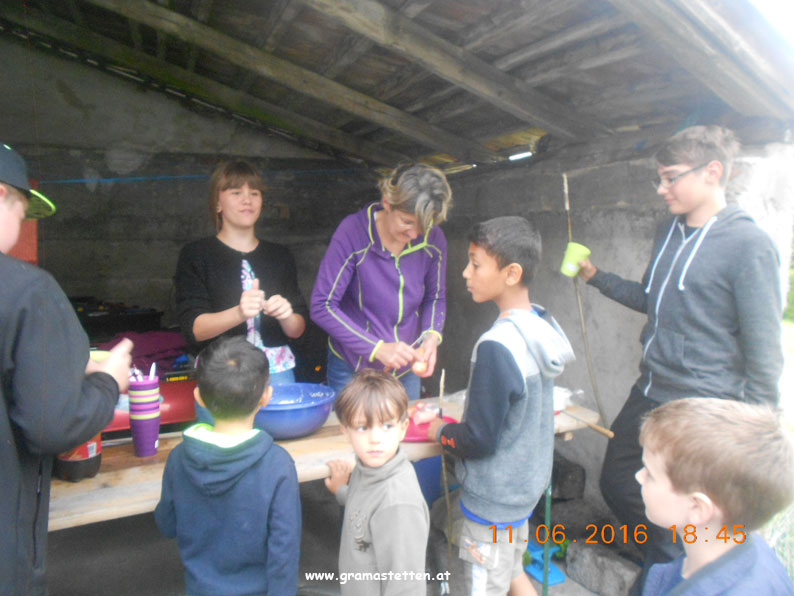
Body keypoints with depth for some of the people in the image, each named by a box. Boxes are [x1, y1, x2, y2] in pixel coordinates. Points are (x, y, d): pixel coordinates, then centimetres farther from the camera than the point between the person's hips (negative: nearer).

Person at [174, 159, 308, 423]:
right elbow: (193, 329, -8)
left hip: (277, 374, 3)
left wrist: (286, 315, -12)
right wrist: (238, 313, -25)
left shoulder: (280, 256, 13)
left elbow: (298, 330, 10)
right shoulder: (196, 255, 3)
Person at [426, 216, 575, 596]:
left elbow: (478, 440, -23)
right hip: (524, 485, 8)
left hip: (492, 500, -8)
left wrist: (441, 432, -4)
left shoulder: (496, 347, -30)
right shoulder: (541, 324, -4)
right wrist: (453, 424, 10)